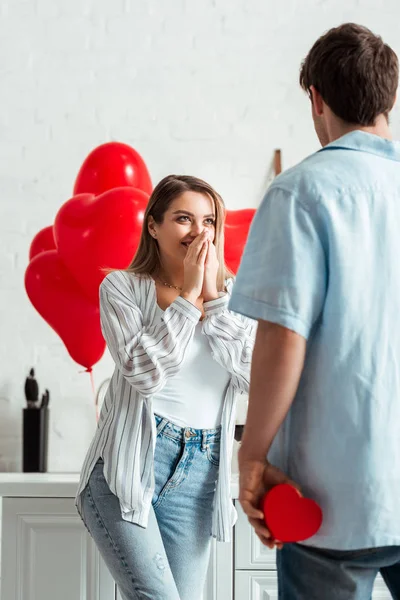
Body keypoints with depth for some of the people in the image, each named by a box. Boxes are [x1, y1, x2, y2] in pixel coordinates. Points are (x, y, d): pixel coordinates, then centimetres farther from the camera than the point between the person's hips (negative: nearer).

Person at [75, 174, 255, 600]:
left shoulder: (231, 296, 10)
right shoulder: (122, 287, 1)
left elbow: (256, 376, -6)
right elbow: (143, 372, -14)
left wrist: (214, 298, -7)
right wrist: (187, 297, -10)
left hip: (198, 473, 4)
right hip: (128, 464, -4)